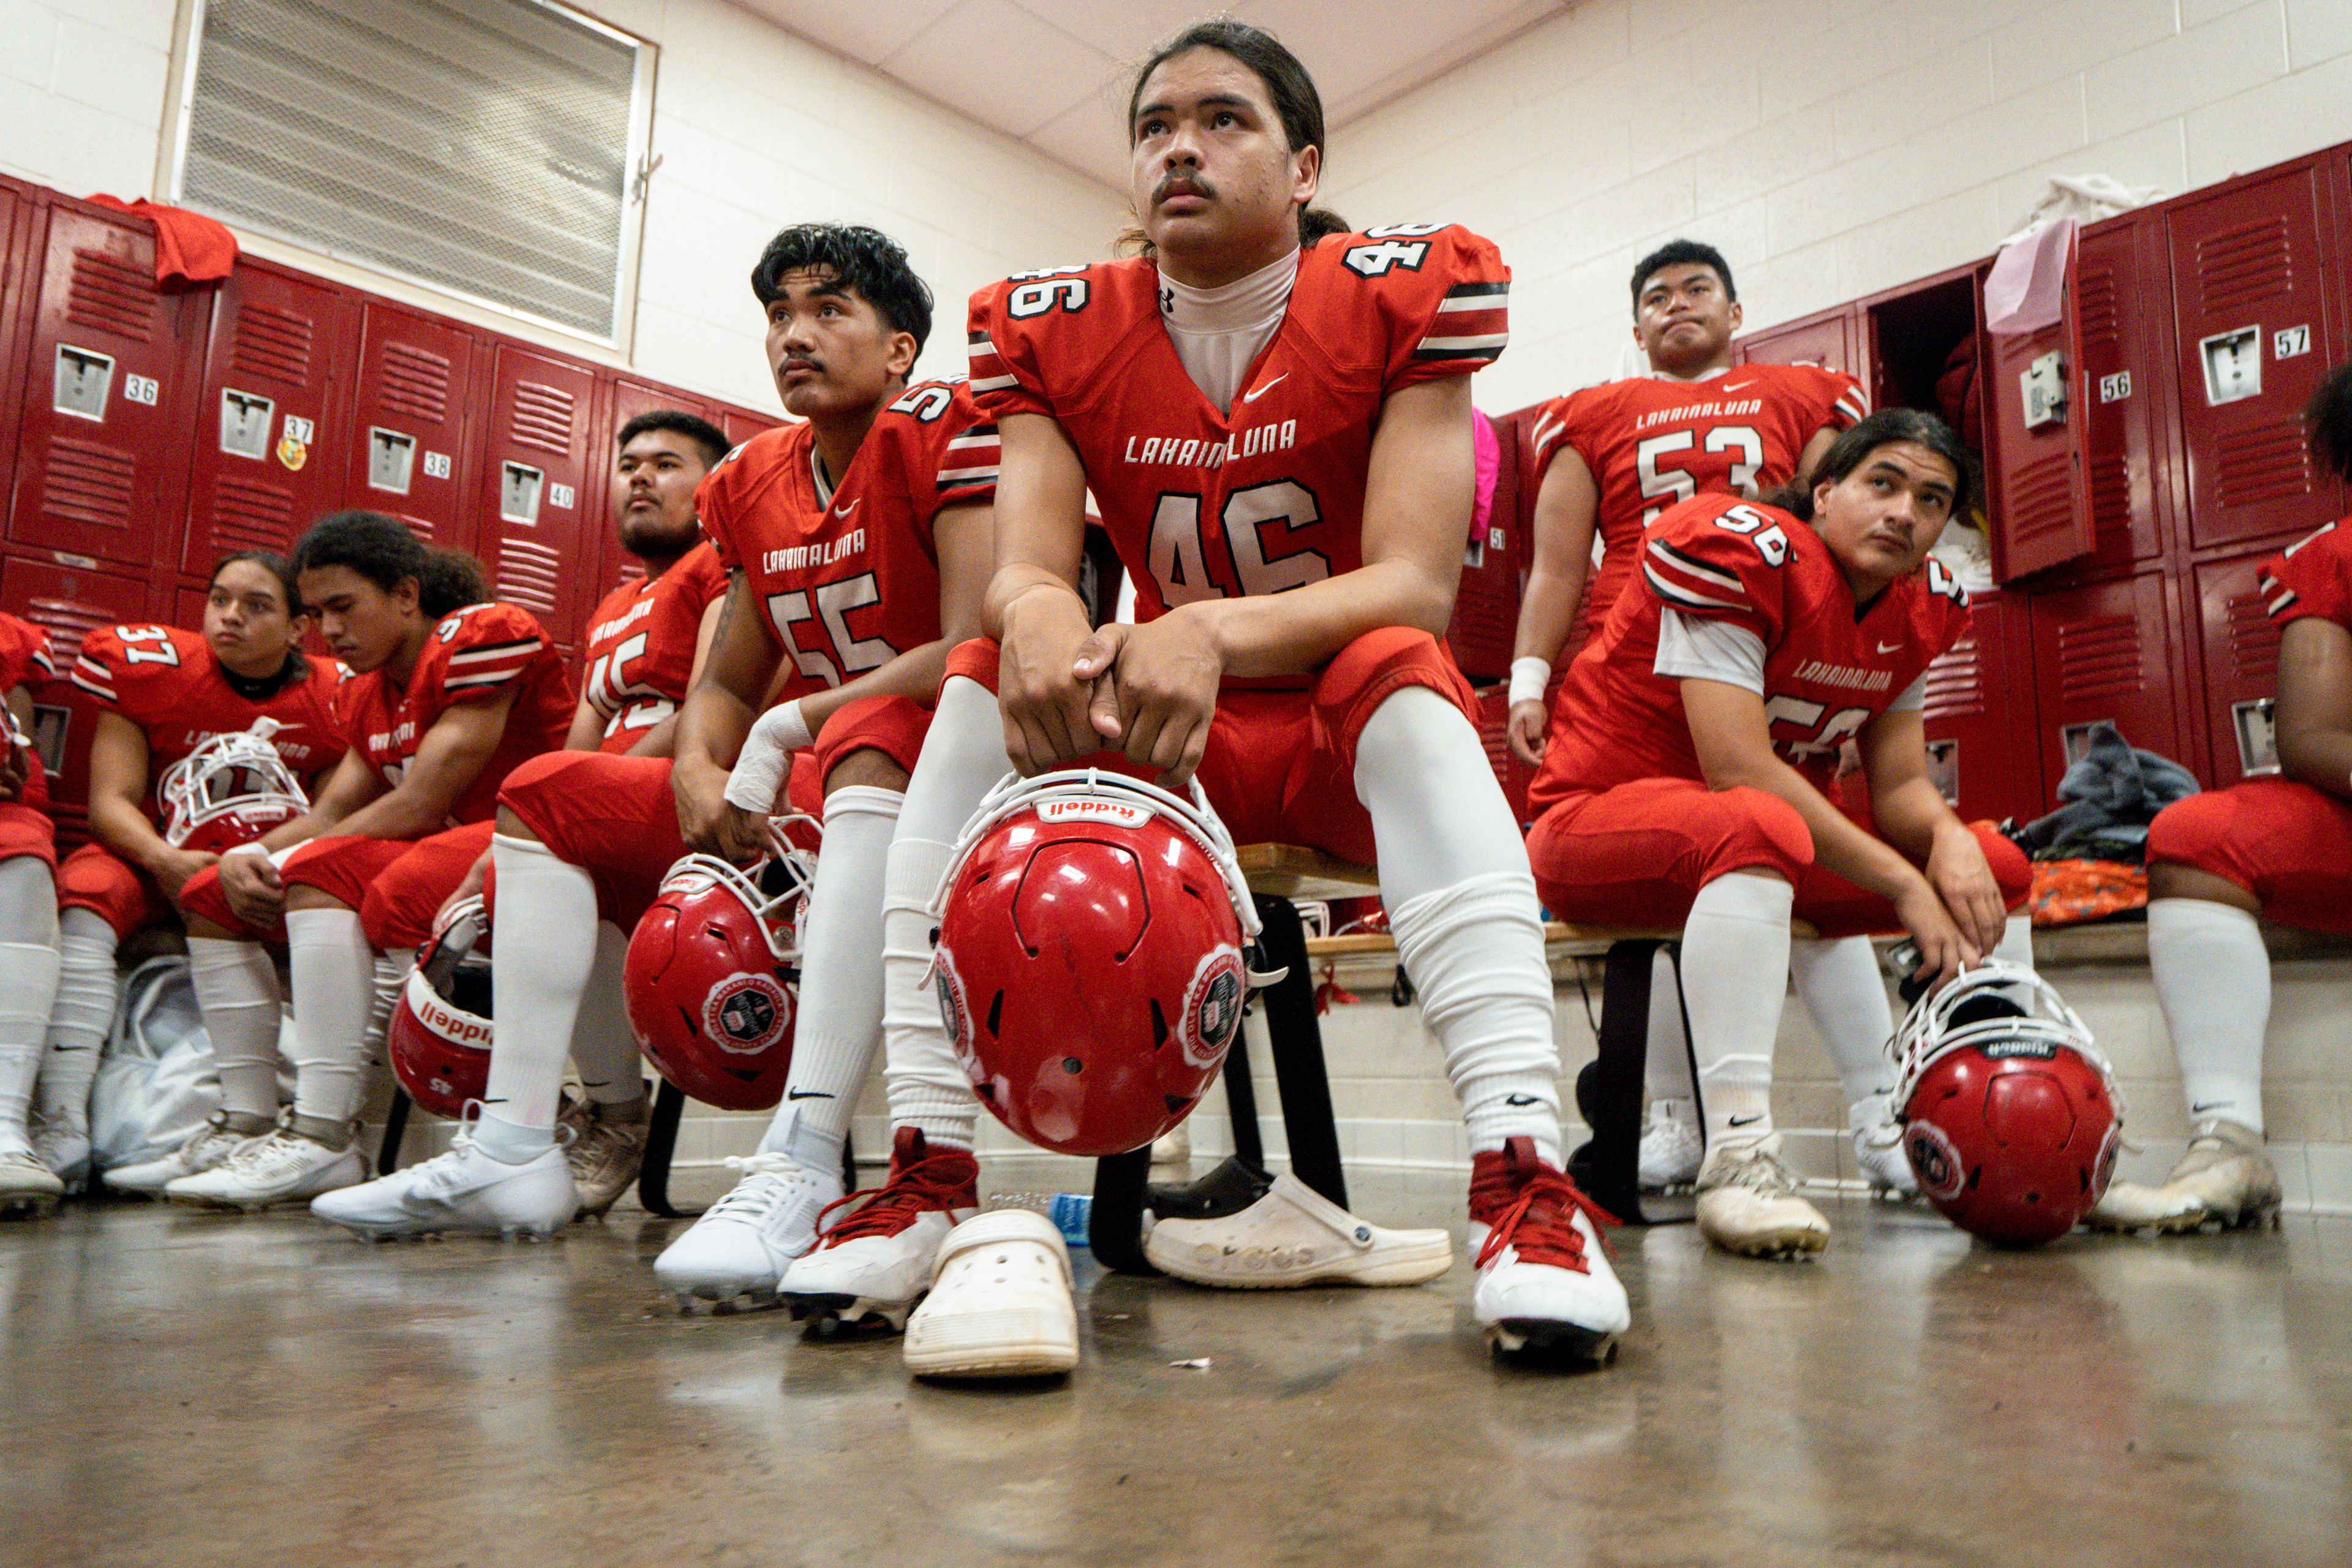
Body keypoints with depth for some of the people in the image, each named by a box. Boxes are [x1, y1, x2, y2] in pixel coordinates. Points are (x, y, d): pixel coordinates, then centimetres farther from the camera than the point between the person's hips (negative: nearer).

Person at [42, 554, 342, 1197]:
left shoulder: (333, 700, -11)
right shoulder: (151, 667, -10)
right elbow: (111, 801, -12)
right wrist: (165, 861, -32)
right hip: (151, 855, 2)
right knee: (83, 902, -29)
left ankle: (248, 1127, -40)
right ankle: (61, 1129, -37)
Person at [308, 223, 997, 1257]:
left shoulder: (941, 431, -9)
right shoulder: (751, 482, 13)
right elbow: (726, 683, 16)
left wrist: (787, 727, -16)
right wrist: (696, 773, -7)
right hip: (792, 790, 8)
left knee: (867, 737, -42)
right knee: (545, 794, 7)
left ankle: (802, 1170, -49)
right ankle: (513, 1150, -5)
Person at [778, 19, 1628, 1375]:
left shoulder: (1405, 295, -11)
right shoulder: (1055, 332, -2)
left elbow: (1415, 583, -22)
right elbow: (1026, 564, -15)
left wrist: (1217, 630, -40)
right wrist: (1037, 613, -40)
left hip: (1353, 739, -2)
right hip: (1169, 746, 3)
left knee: (1404, 673, -33)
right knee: (985, 684, -22)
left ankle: (1525, 1177, -41)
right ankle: (927, 1173, -24)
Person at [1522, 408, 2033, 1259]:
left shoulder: (1923, 608, 5)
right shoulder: (1735, 549, -18)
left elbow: (1900, 782, 4)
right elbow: (1739, 769, -26)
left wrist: (1950, 838, -20)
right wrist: (1903, 883, -24)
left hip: (1776, 840, 8)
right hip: (1598, 820, -8)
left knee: (1996, 869, 2)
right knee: (1758, 827, -39)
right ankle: (1738, 1157, -40)